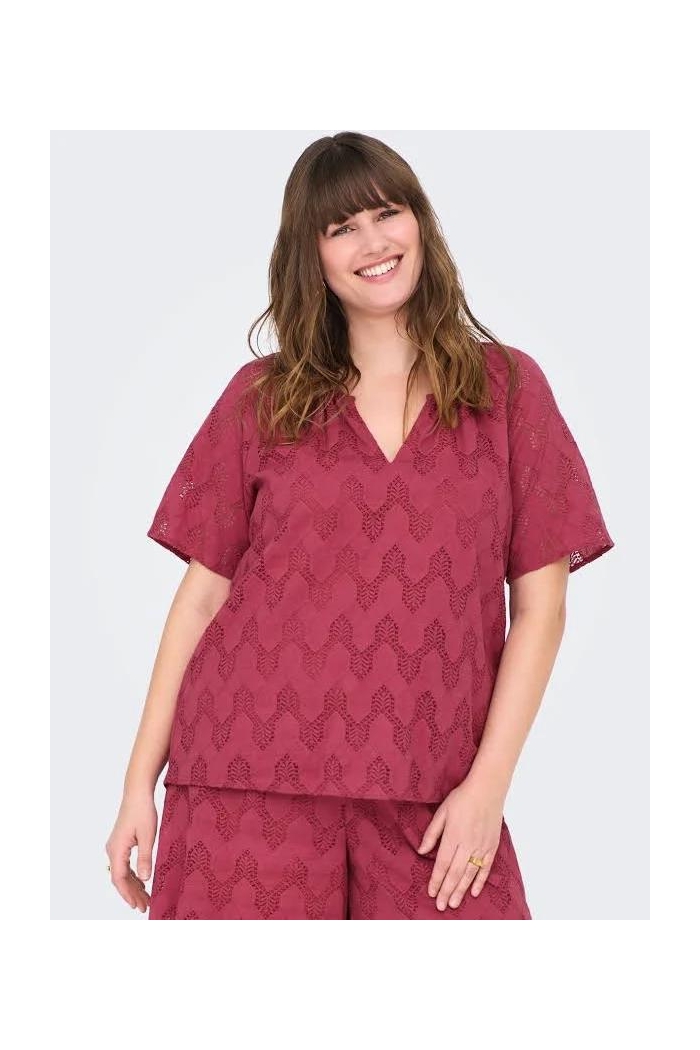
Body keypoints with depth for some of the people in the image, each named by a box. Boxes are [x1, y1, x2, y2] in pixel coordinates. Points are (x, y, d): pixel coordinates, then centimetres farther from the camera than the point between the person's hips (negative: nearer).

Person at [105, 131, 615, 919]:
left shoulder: (507, 387, 7)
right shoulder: (261, 397, 8)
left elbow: (540, 606, 4)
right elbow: (202, 595, 8)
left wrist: (488, 782, -5)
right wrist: (140, 784, 5)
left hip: (430, 803, 0)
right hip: (252, 778, 0)